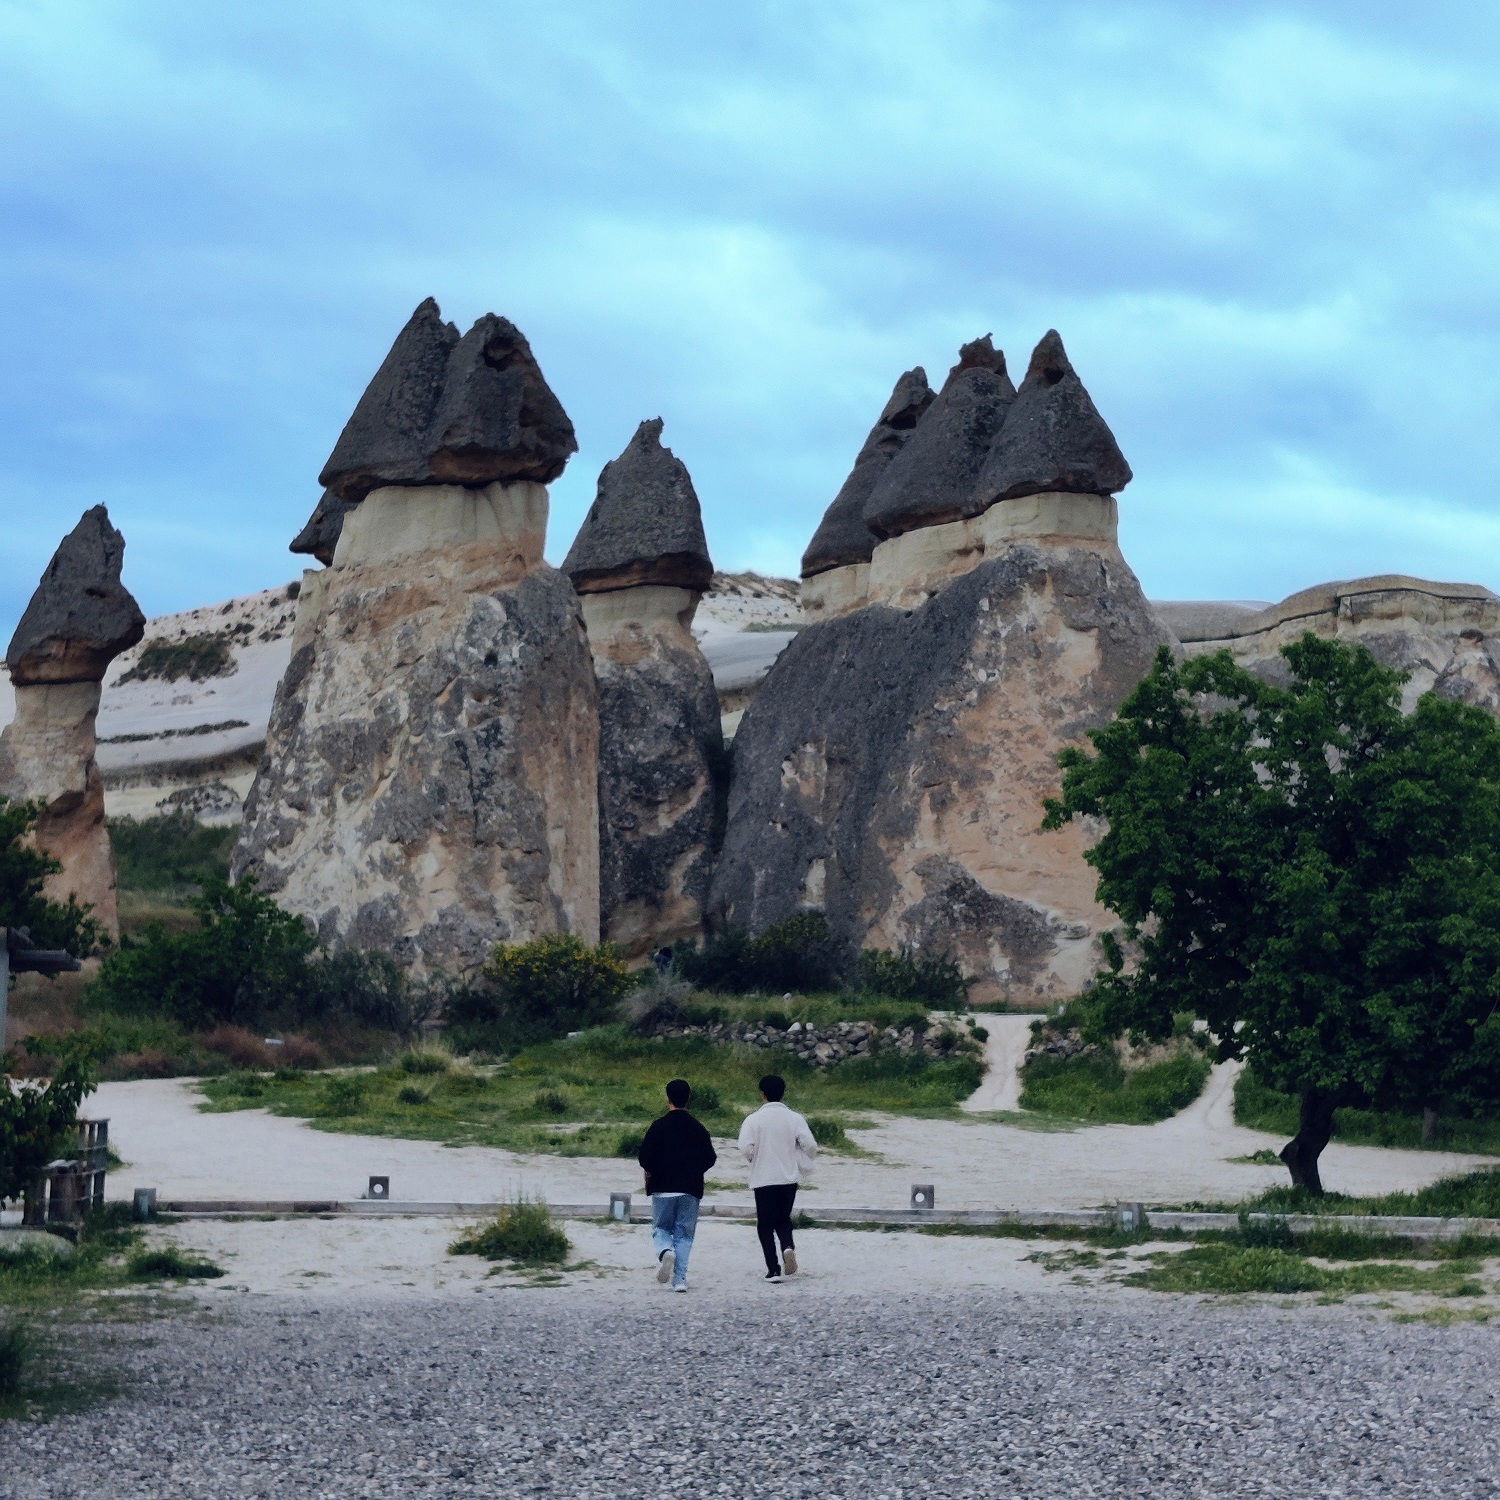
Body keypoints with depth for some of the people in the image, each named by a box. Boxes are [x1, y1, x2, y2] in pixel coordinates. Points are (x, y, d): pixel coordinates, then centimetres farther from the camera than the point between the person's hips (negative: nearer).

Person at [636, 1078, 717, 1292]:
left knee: (661, 1228, 12)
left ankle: (665, 1251, -21)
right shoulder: (698, 1128, 2)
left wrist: (650, 1171, 11)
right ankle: (680, 1279, -3)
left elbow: (644, 1157, -10)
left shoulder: (659, 1125, -6)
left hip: (663, 1188, -2)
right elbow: (710, 1158, 4)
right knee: (684, 1234, 7)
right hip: (691, 1189, 2)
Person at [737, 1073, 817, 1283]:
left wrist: (754, 1159, 6)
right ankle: (788, 1247, -10)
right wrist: (801, 1164, 11)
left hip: (763, 1179, -2)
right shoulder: (794, 1118, -2)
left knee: (765, 1224, 6)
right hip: (789, 1178, 2)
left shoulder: (754, 1120, -7)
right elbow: (810, 1146, -8)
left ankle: (773, 1269, -1)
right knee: (784, 1219, 19)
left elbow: (745, 1148, -16)